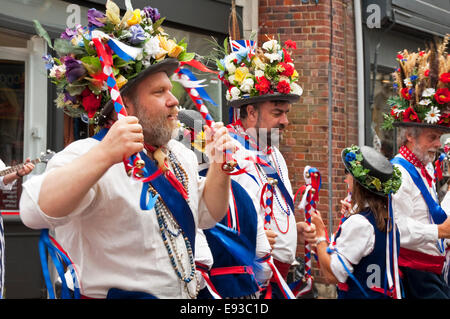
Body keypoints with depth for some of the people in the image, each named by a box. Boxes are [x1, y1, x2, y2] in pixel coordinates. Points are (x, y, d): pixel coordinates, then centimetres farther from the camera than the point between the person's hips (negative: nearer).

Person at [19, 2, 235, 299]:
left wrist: (220, 166, -4)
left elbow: (206, 216, 12)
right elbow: (35, 211, -34)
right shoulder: (87, 155, -19)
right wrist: (106, 155, -43)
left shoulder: (180, 154, 7)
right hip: (117, 292, -7)